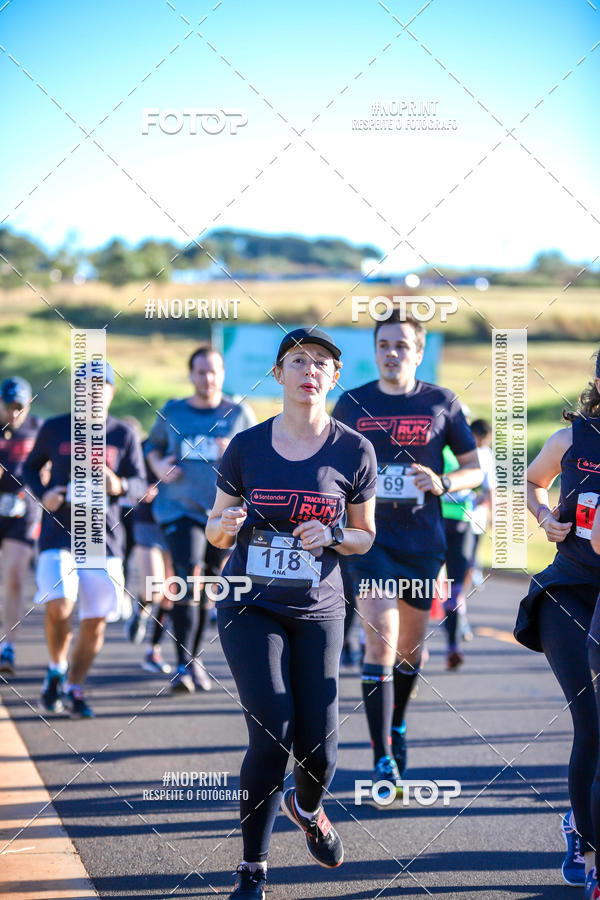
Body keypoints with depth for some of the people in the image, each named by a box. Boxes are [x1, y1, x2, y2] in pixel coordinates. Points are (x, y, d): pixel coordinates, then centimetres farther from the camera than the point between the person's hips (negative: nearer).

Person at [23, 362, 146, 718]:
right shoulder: (54, 429, 5)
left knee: (96, 619, 1)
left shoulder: (123, 435, 5)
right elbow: (31, 467, 16)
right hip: (59, 533, -2)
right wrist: (43, 494, -5)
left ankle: (74, 689, 19)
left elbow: (141, 484, 6)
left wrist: (119, 486, -17)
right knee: (59, 605, -21)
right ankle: (56, 670, 7)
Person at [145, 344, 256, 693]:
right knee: (186, 583, -18)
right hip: (180, 508, -1)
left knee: (209, 592, 10)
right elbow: (153, 446, 21)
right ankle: (185, 664, -19)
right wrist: (159, 465, -1)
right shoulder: (172, 412, 6)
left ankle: (194, 659, 26)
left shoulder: (239, 414, 4)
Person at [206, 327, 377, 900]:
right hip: (251, 609, -1)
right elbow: (218, 534, 8)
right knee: (272, 737, -14)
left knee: (318, 748, -3)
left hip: (317, 612, 1)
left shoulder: (353, 451, -2)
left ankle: (306, 809, 36)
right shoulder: (246, 447, -2)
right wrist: (225, 525, -16)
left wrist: (332, 536, -13)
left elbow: (365, 536, 8)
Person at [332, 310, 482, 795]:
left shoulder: (441, 403, 1)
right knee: (381, 641, -15)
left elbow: (475, 468, 6)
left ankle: (397, 726, 40)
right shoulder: (352, 404, 2)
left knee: (411, 645, 14)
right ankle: (383, 758, -13)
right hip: (370, 536, -1)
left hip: (423, 540, 2)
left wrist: (442, 483, -13)